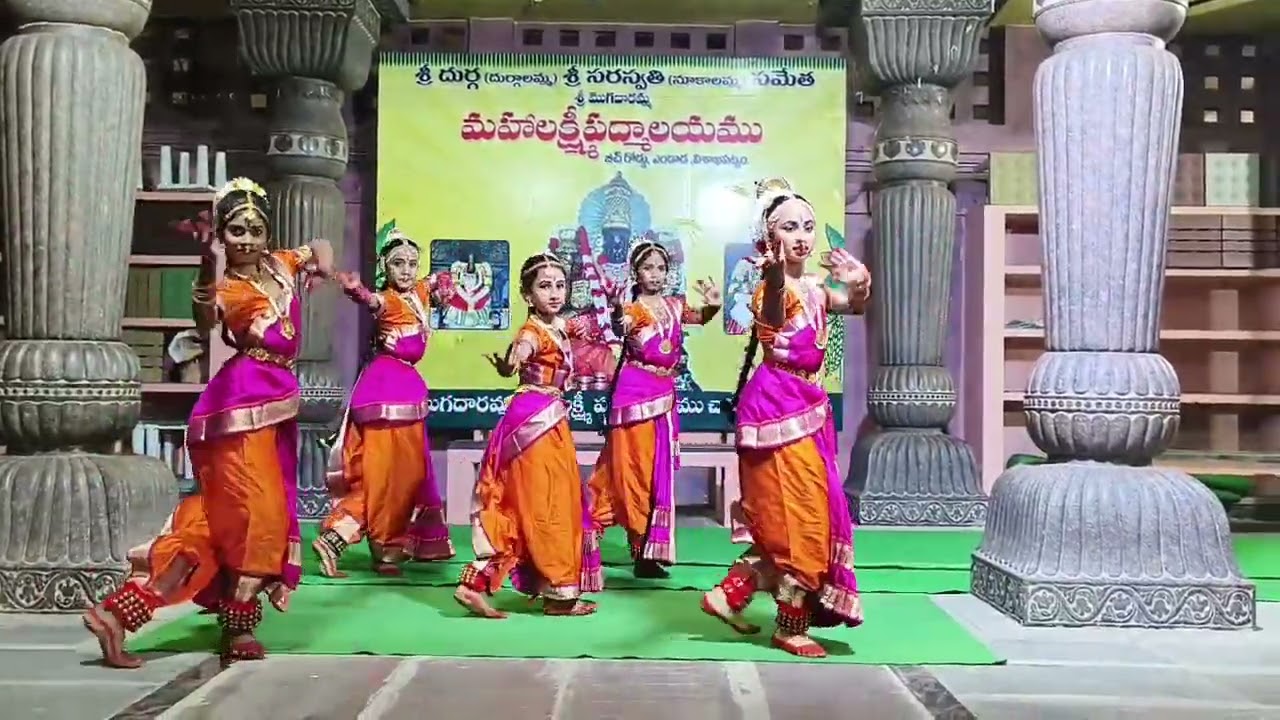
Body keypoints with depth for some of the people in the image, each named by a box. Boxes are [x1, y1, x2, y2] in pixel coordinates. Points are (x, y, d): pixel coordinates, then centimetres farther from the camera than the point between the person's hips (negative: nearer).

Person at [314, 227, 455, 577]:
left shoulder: (420, 291, 8)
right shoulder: (387, 299, -15)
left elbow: (438, 282, 30)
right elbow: (372, 302, -39)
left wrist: (441, 289, 7)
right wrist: (356, 290, -61)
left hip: (407, 384, 9)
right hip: (386, 385, -9)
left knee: (408, 467, 14)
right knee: (383, 468, -3)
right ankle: (384, 547, 3)